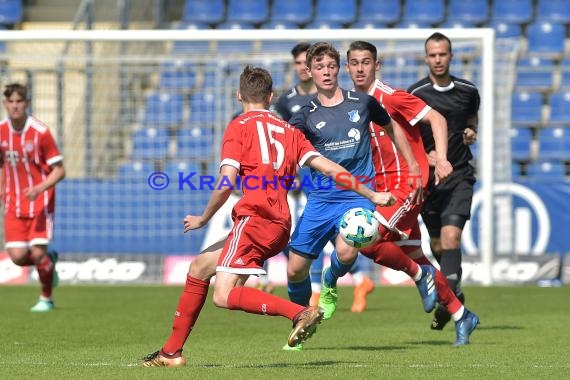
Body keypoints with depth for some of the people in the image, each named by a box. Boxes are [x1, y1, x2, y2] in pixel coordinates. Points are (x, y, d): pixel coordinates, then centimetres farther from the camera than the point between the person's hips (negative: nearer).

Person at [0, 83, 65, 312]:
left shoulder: (40, 132, -14)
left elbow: (59, 170, -11)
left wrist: (39, 189, -26)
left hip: (41, 203, -4)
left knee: (38, 253, -12)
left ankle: (46, 298, 14)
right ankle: (49, 261, 26)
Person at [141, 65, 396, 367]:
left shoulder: (239, 126, 1)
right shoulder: (288, 130, 18)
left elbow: (227, 182, -9)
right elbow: (328, 168, 10)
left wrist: (203, 219, 4)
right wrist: (371, 195, 16)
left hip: (254, 218, -8)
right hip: (280, 226, 8)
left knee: (224, 296, -16)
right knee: (200, 267, 20)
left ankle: (300, 312, -30)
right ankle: (172, 352, 22)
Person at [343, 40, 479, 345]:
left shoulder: (389, 96, -11)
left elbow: (436, 118, -16)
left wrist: (441, 158, -27)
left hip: (406, 184, -8)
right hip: (382, 188, 8)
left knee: (367, 240, -22)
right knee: (414, 258, 9)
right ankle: (460, 315, 18)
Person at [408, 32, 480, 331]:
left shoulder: (467, 91, 3)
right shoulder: (415, 94, -5)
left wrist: (472, 131, 4)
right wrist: (424, 156, -19)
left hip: (459, 175, 0)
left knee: (451, 235, -19)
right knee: (438, 244, 9)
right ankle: (453, 291, 33)